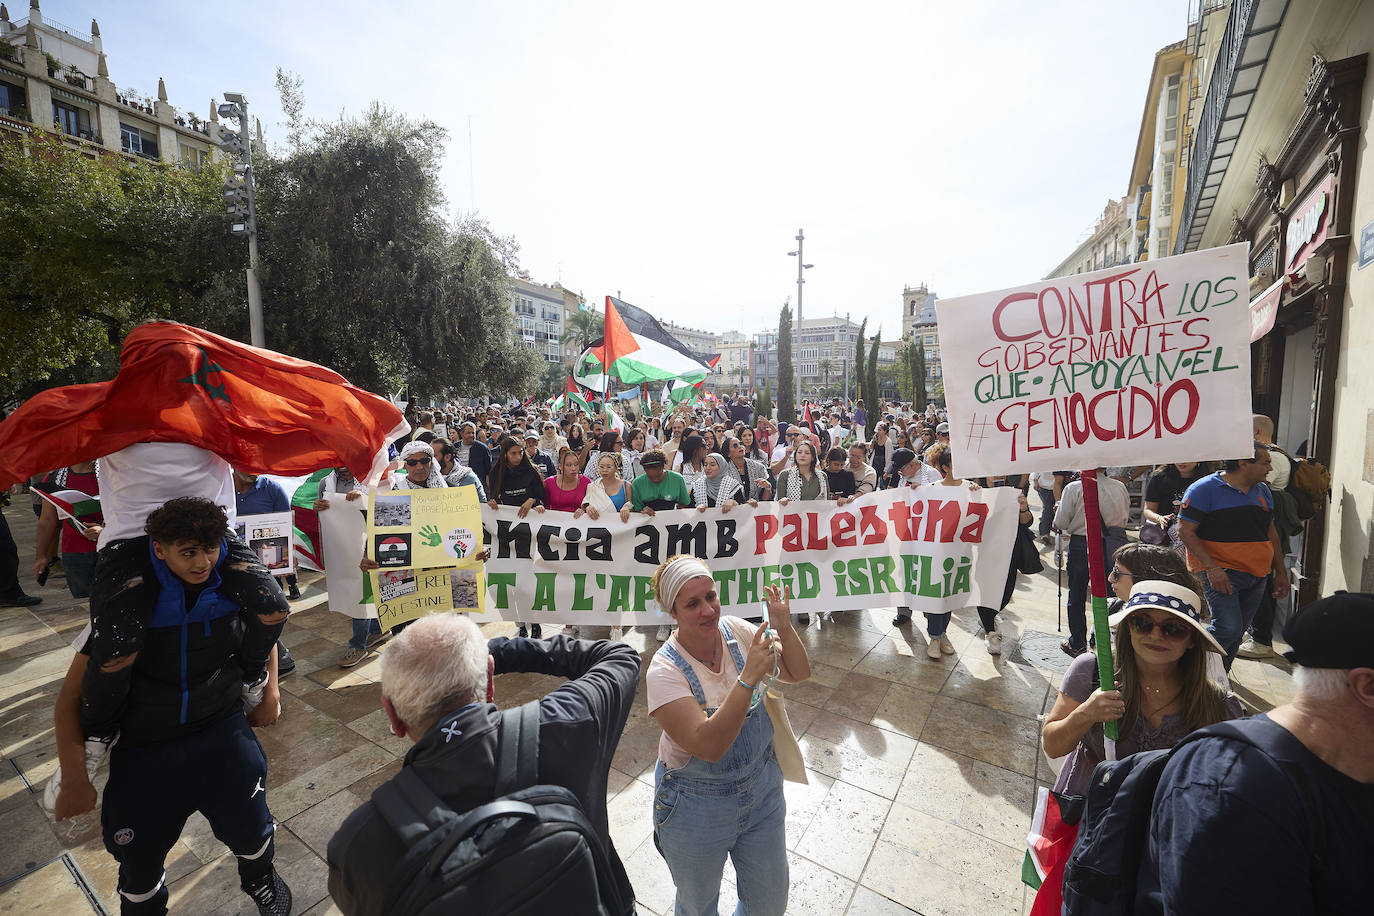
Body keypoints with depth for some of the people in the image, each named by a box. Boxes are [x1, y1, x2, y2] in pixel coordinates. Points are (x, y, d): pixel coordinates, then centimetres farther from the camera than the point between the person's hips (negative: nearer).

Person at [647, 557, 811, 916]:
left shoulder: (735, 630, -15)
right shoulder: (664, 671, -28)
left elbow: (798, 673, -8)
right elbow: (709, 745, -35)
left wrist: (784, 628, -26)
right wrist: (749, 677, -43)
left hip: (762, 791, 4)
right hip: (697, 809, -4)